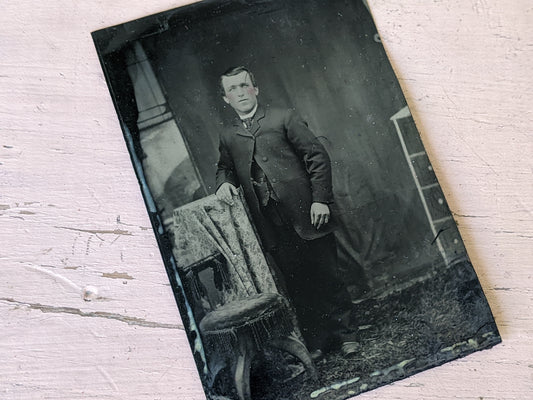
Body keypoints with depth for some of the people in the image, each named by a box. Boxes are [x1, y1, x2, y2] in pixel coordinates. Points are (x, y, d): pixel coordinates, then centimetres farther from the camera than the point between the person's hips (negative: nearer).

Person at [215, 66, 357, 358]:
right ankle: (317, 342, 19)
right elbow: (225, 167, 26)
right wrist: (224, 183, 1)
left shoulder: (284, 118, 4)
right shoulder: (227, 136, 13)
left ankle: (342, 333, 21)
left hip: (306, 213, -2)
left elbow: (317, 156, 0)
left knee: (326, 276, 4)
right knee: (297, 284, 7)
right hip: (273, 226, 3)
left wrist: (320, 199, -8)